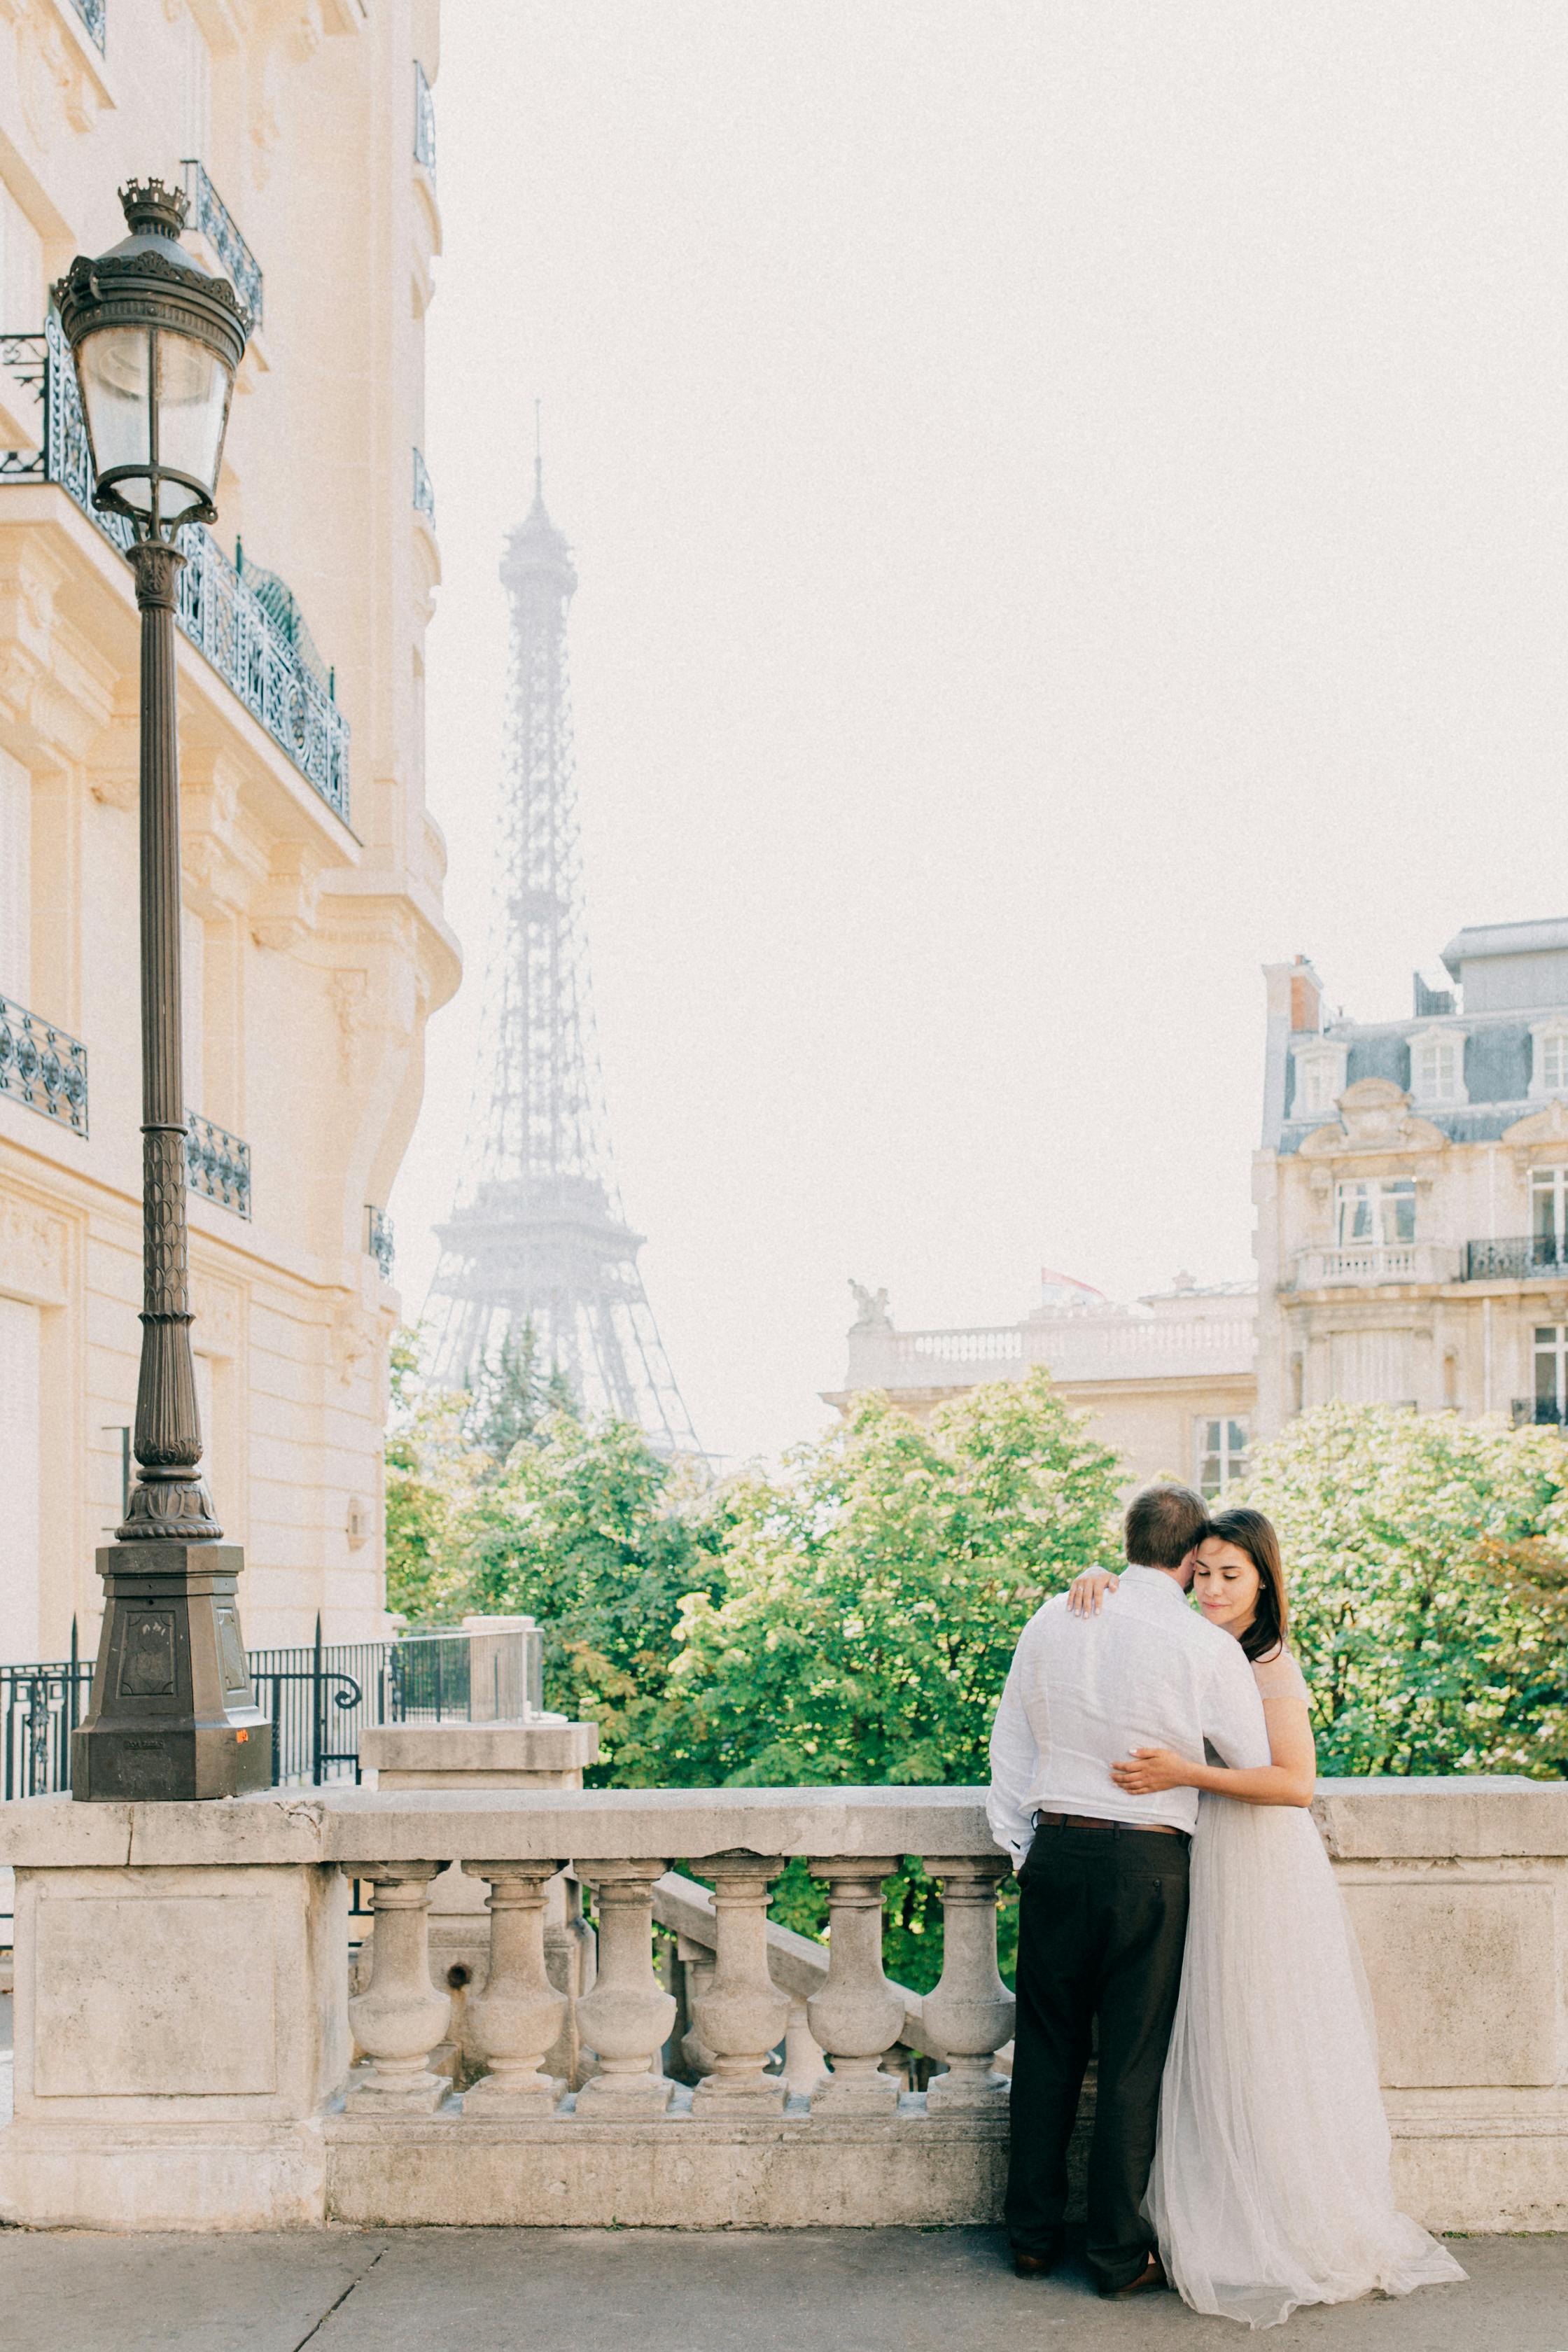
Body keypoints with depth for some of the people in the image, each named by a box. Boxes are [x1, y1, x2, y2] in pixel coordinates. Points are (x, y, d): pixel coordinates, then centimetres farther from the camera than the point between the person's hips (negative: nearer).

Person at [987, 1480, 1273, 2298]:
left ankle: (1032, 2236, 23)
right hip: (1149, 1862, -3)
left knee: (1046, 2045, 14)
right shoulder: (1208, 1648, -11)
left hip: (1056, 1848, 4)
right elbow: (1263, 1771, -1)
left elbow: (1011, 1744, 7)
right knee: (1133, 2060, 7)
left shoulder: (1053, 1619, 1)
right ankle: (1120, 2253, 16)